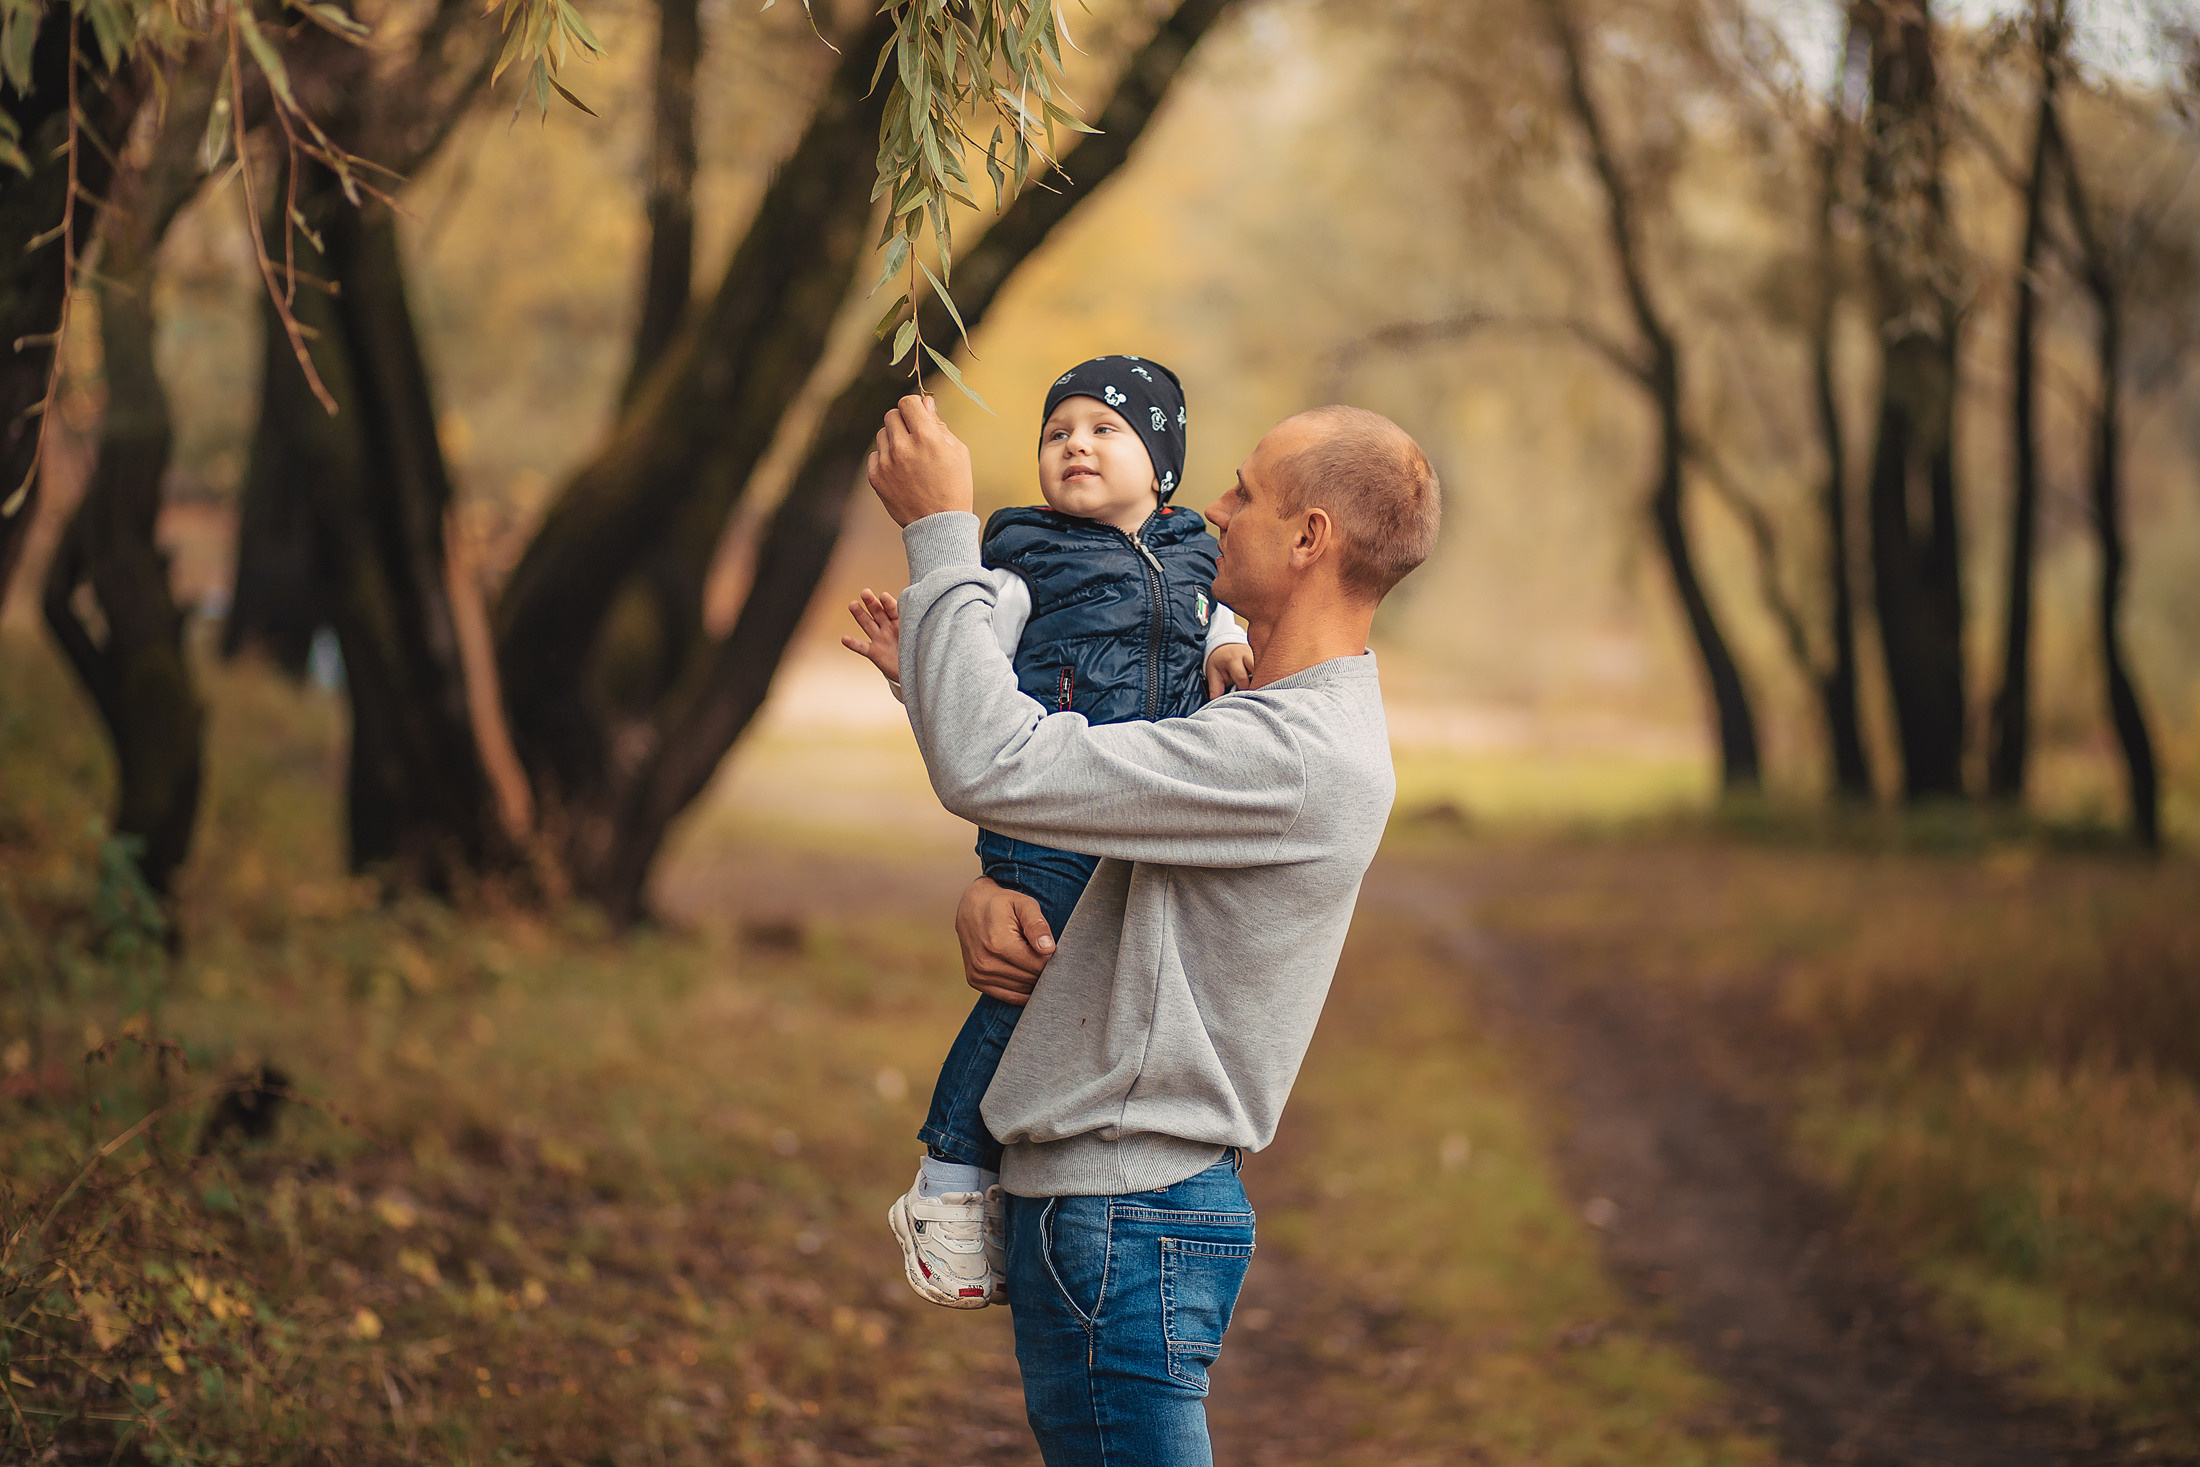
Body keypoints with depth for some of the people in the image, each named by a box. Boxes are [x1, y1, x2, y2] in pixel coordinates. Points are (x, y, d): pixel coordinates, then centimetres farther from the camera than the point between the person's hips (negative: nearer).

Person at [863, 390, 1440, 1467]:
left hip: (1126, 1226, -10)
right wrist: (987, 899, -6)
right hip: (1109, 1202, 10)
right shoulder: (1298, 727, 12)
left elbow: (992, 767, -27)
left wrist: (940, 530, -17)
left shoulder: (1295, 757, -22)